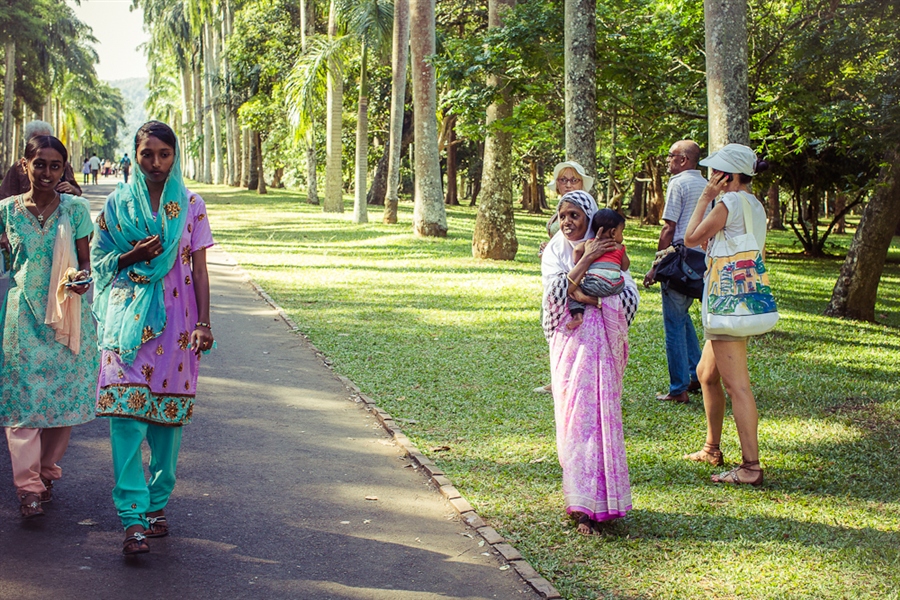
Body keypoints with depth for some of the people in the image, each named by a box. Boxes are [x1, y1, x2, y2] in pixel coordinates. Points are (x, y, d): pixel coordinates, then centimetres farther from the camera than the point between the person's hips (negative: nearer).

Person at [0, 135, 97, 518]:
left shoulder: (76, 209, 1)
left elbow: (85, 260, 5)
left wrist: (82, 278, -15)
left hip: (66, 315, 0)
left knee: (63, 395, 4)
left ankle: (47, 471, 23)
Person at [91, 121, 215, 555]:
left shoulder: (190, 205, 5)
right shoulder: (118, 204, 6)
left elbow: (199, 269, 4)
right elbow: (99, 260, 10)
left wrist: (203, 323, -4)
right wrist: (134, 255, -10)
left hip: (175, 318, 1)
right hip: (128, 318, 0)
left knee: (169, 412, 5)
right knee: (127, 410, -11)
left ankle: (157, 503, 20)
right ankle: (133, 518, -11)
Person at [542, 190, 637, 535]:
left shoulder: (607, 250, 4)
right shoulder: (555, 251, 7)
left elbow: (630, 296, -6)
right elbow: (555, 291, -9)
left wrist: (582, 292, -16)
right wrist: (585, 261, -17)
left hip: (598, 342, -2)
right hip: (567, 342, 2)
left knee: (594, 414, -7)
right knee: (572, 416, 0)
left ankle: (591, 506, -2)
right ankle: (580, 498, 10)